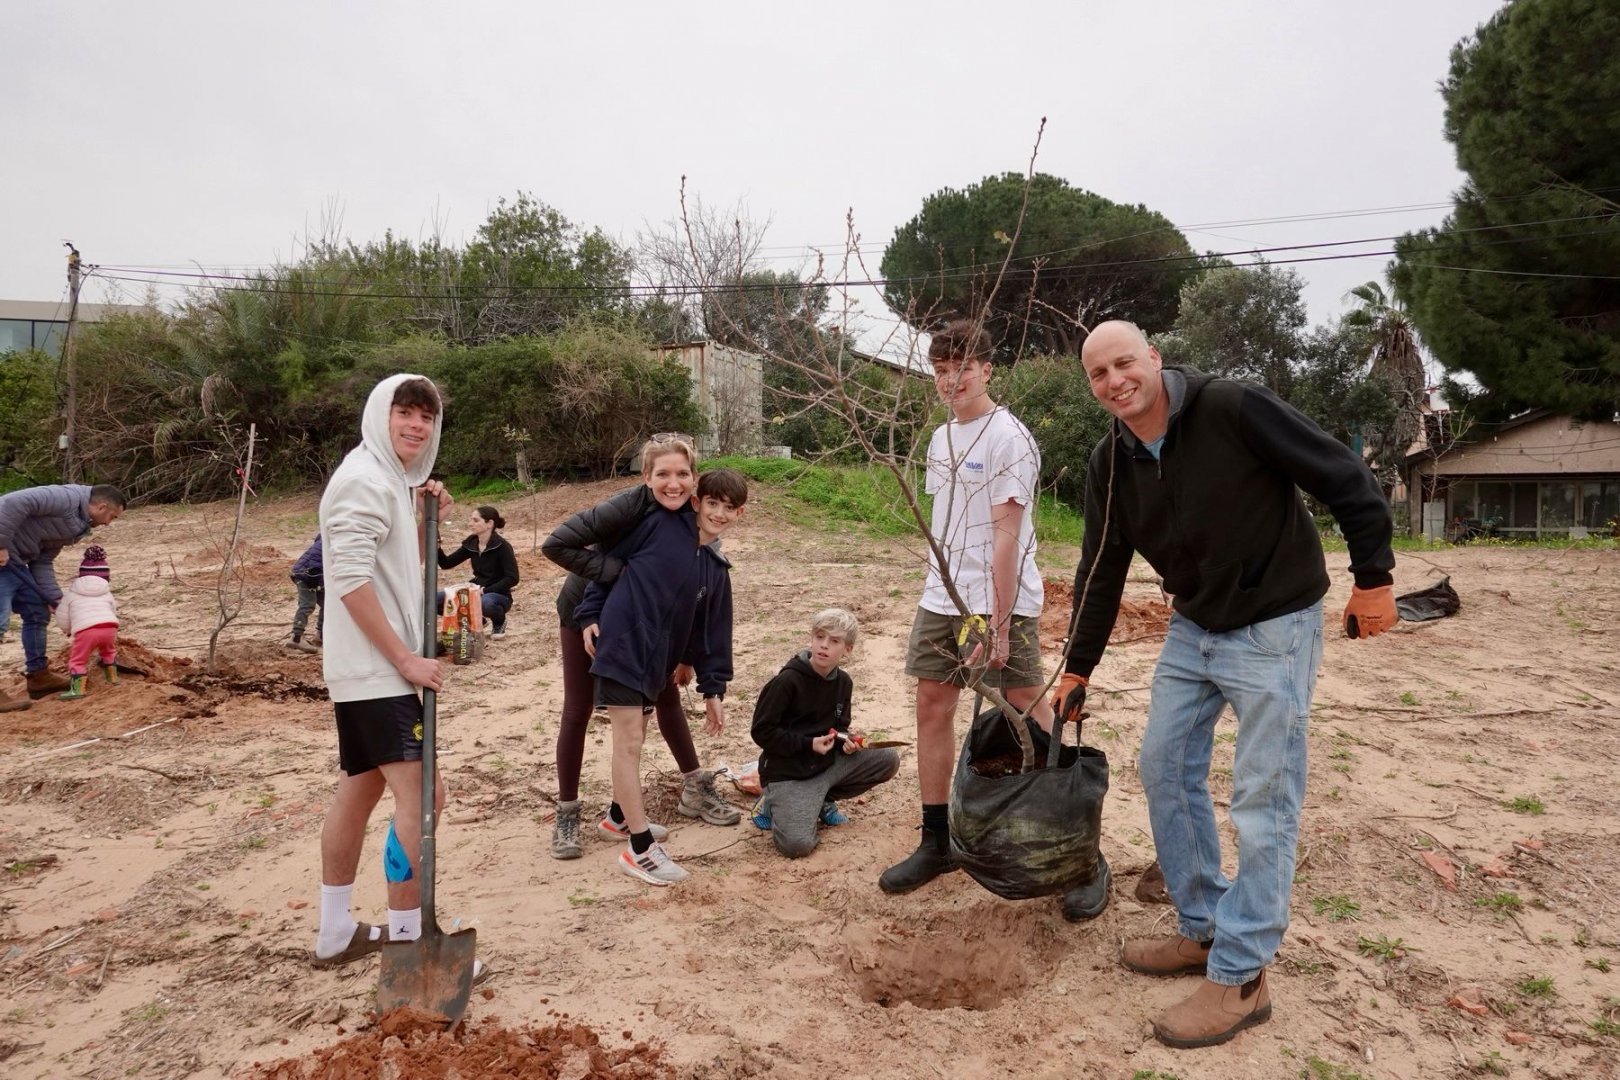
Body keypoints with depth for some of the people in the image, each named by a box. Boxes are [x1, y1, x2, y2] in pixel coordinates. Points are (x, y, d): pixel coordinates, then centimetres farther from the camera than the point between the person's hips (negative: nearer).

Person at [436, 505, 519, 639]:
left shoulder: (502, 546, -16)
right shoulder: (471, 543, 4)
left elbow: (512, 578, -20)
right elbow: (446, 563, 4)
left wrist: (485, 590, -26)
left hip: (499, 594, -6)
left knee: (484, 603, -41)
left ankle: (499, 621, -4)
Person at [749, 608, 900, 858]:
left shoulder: (843, 682, 2)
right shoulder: (787, 681, -18)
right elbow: (762, 731, -15)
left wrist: (846, 741, -8)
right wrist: (808, 744, -19)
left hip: (828, 763, 7)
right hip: (788, 772, -7)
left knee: (888, 760, -7)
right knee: (797, 844, -27)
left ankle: (821, 801, 7)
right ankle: (774, 804, 7)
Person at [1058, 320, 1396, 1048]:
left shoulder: (1234, 410, -22)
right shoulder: (1109, 464, -3)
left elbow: (1345, 477, -15)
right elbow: (1100, 573, 5)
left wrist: (1374, 577, -11)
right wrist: (1078, 670, 9)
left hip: (1274, 630, -7)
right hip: (1192, 630, 7)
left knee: (1264, 801, -2)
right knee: (1165, 770, 10)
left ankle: (1240, 977, 10)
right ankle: (1202, 931, 27)